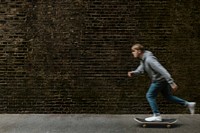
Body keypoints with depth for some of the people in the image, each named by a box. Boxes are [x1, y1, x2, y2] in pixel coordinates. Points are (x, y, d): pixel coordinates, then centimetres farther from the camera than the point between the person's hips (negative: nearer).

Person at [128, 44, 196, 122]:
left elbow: (162, 70, -28)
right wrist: (133, 73, -19)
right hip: (162, 80, 10)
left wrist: (172, 83, -30)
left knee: (150, 96, -1)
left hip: (159, 80, -10)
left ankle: (157, 116, 5)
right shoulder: (143, 60, 8)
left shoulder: (149, 59, -24)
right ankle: (188, 104, 26)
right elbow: (140, 70, 3)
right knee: (168, 96, 19)